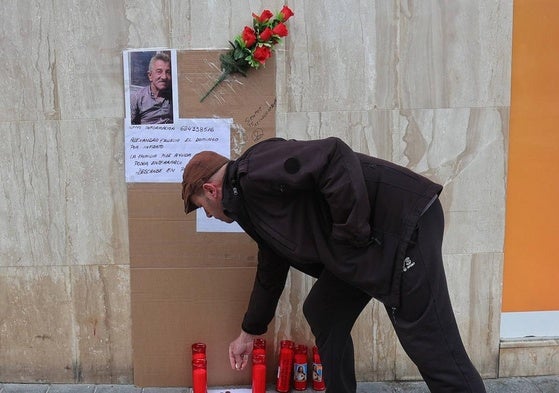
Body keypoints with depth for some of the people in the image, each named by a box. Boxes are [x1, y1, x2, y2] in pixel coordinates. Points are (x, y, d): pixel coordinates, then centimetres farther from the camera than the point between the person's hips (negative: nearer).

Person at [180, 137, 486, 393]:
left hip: (403, 219, -10)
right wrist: (248, 334, 39)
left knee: (432, 347, -6)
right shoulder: (251, 206, 19)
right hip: (370, 242, 10)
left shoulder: (254, 173, -12)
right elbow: (270, 273, 30)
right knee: (322, 312, 16)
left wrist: (351, 232, -19)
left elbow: (334, 157, -26)